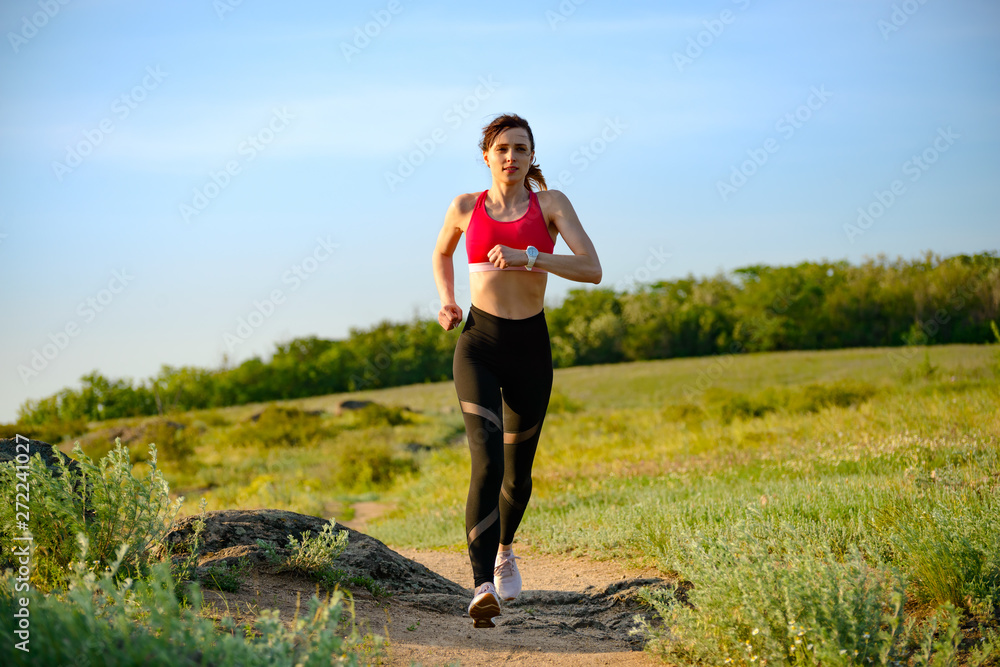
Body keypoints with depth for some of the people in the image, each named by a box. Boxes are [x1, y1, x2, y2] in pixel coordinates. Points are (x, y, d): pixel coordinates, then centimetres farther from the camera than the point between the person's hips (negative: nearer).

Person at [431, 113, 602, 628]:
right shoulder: (466, 207, 4)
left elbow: (591, 269, -12)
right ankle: (483, 588, -27)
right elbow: (441, 254, 25)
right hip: (479, 343, -1)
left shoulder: (550, 204, -1)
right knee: (486, 460, -21)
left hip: (530, 346, 1)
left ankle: (504, 550, 45)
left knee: (518, 469, 14)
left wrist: (527, 257, -23)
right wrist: (446, 301, 7)